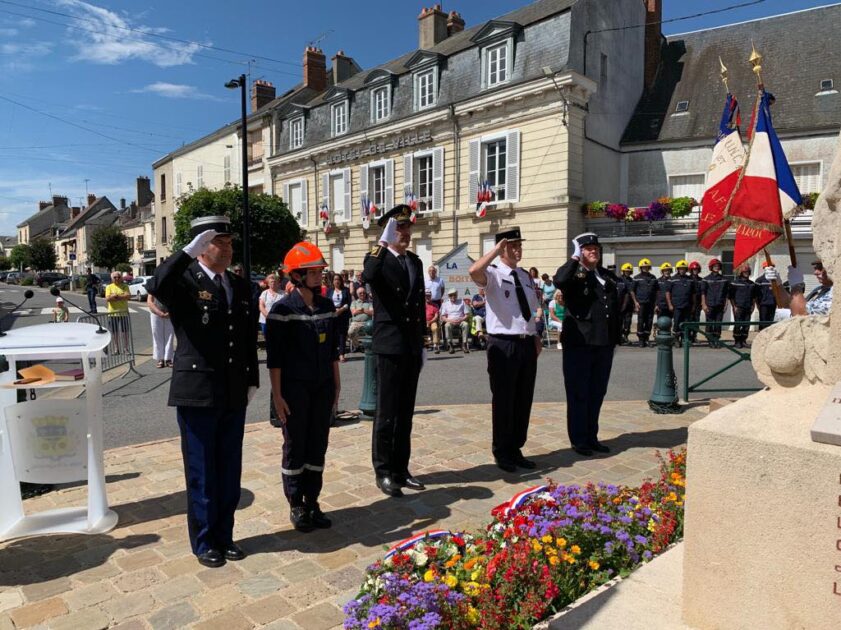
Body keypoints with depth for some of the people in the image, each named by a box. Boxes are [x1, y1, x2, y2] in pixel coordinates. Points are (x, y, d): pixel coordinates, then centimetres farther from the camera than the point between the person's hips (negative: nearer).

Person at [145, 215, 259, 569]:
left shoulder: (240, 286, 9)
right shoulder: (185, 281, -8)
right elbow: (155, 286, -33)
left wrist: (252, 380, 11)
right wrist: (189, 250, -28)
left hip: (234, 394, 5)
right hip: (197, 394, -5)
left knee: (230, 470, 15)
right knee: (202, 472, 9)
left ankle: (224, 535, 32)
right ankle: (204, 542, 27)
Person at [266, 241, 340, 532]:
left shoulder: (327, 306, 5)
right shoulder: (282, 309, -10)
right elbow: (274, 357, -10)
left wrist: (336, 383, 11)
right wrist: (277, 394, -12)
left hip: (323, 387, 5)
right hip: (295, 389, -4)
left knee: (318, 445, 10)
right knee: (295, 446, 7)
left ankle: (312, 502, 24)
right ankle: (296, 506, 22)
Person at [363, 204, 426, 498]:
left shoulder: (416, 262, 13)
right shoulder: (379, 259, -6)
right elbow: (368, 277, -32)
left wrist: (421, 344, 15)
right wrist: (383, 243, -32)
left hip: (412, 347, 6)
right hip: (390, 345, -6)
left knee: (405, 413, 13)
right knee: (387, 413, 1)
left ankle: (401, 468, 23)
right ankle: (383, 472, 13)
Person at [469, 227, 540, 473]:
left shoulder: (525, 276, 16)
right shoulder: (492, 273, -7)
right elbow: (474, 271, -31)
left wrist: (536, 337, 14)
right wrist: (497, 249, -22)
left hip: (527, 344, 7)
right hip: (503, 344, -7)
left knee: (524, 401, 14)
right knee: (504, 401, 3)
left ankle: (515, 449, 29)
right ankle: (501, 453, 20)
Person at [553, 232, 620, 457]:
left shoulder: (608, 276, 14)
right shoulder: (574, 275, -4)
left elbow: (615, 308, 17)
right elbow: (559, 281, -30)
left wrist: (616, 337, 13)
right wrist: (574, 259, -17)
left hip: (604, 344, 6)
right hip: (579, 343, -6)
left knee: (597, 393, 14)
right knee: (578, 394, 3)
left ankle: (592, 437, 26)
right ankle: (578, 440, 14)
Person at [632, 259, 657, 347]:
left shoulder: (653, 277, 12)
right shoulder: (637, 278, 1)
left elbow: (656, 291, 17)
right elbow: (632, 291, 1)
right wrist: (635, 302, -7)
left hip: (650, 303, 4)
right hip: (641, 303, -4)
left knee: (649, 321, 5)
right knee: (640, 322, -4)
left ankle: (646, 339, 14)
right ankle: (641, 340, 2)